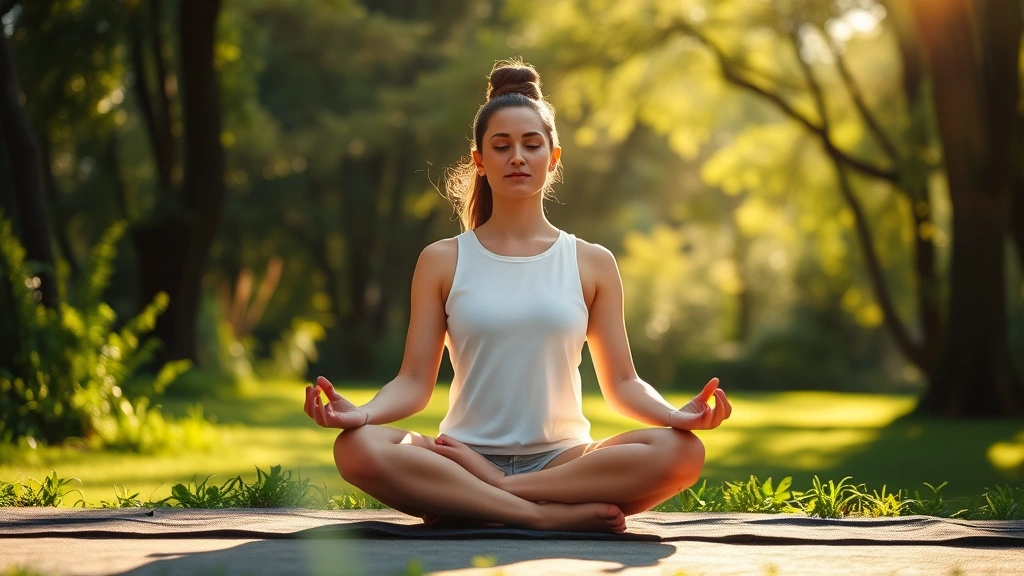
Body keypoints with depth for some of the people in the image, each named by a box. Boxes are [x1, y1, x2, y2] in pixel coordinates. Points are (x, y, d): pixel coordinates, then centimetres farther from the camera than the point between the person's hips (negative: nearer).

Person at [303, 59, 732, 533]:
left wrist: (676, 414, -15)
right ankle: (551, 513, -30)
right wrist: (362, 412, -19)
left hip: (563, 461, 1)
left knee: (681, 451, -29)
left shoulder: (592, 263, 10)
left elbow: (622, 385, 8)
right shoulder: (442, 262, 9)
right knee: (358, 447, -31)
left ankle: (469, 502, -24)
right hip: (465, 455, -1)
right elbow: (414, 382, 4)